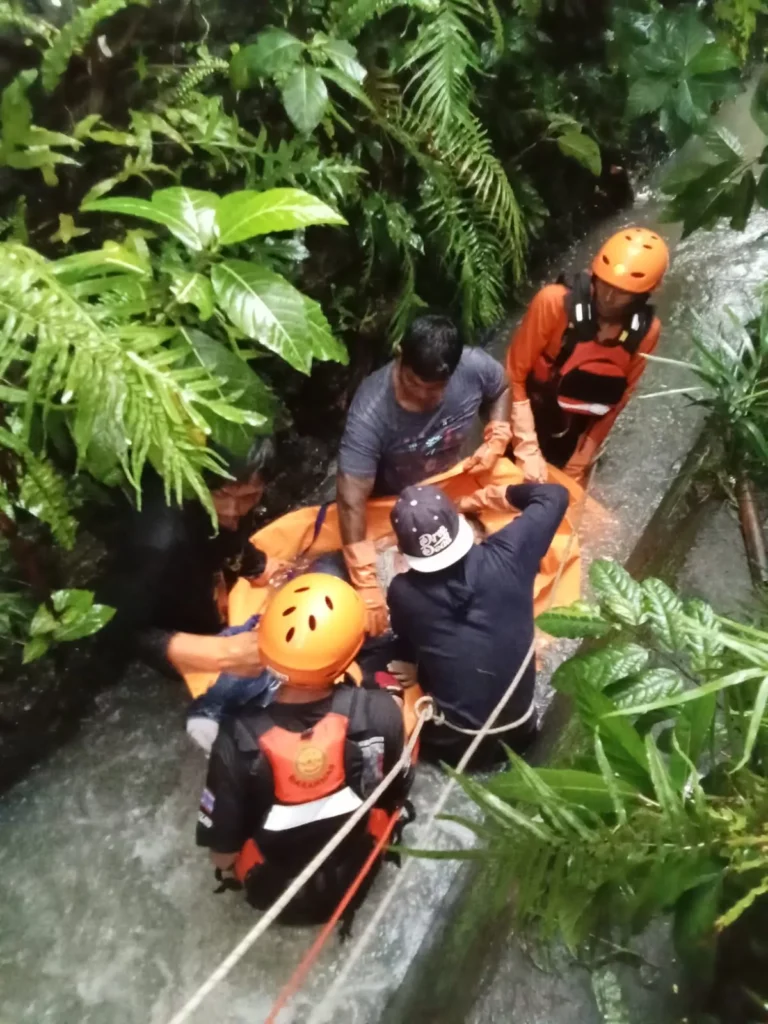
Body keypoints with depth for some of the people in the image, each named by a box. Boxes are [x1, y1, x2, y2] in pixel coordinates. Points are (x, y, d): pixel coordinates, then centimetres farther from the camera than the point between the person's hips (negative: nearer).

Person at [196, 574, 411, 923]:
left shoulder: (240, 736, -35)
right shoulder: (380, 711, -31)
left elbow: (222, 849, -18)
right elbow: (396, 794, -11)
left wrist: (230, 869, 4)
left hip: (273, 891, 0)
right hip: (354, 879, 1)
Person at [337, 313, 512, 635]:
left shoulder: (475, 366, -29)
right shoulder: (371, 412, -41)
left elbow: (501, 389, -3)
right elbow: (351, 500, -41)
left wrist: (496, 441, -19)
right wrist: (367, 586, -44)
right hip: (392, 497, -3)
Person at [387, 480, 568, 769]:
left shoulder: (402, 593, -18)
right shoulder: (506, 555, -20)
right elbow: (554, 495, -3)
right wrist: (489, 496, 4)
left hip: (451, 745, -1)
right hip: (519, 735, 1)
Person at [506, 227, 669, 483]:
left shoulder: (646, 331, -13)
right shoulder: (555, 301, -23)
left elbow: (616, 402, -2)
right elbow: (515, 375, -19)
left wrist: (579, 464, -1)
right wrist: (527, 449, -22)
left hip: (570, 441, 3)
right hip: (525, 426, -3)